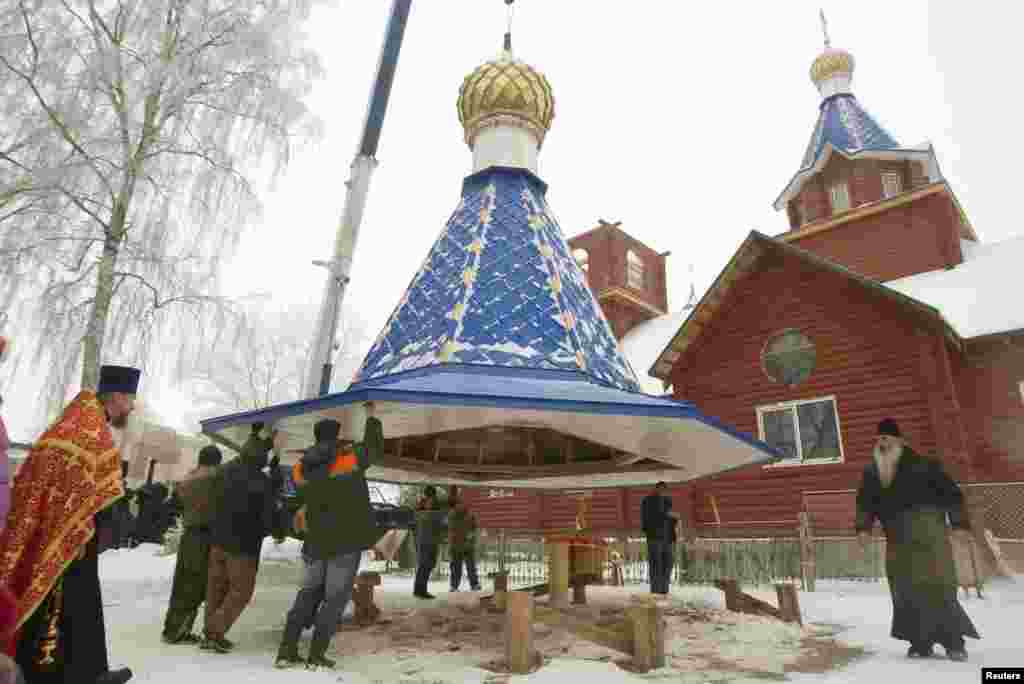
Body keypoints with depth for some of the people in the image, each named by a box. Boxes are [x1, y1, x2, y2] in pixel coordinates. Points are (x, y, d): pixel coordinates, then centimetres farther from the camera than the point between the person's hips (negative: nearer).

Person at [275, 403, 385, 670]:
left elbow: (304, 497, 16)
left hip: (315, 542, 5)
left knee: (307, 593, 17)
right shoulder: (351, 457, -9)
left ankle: (286, 651, 14)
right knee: (335, 597, 4)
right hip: (347, 541, -4)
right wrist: (371, 415, 21)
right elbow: (374, 446, 9)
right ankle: (316, 655, 3)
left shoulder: (299, 469, 3)